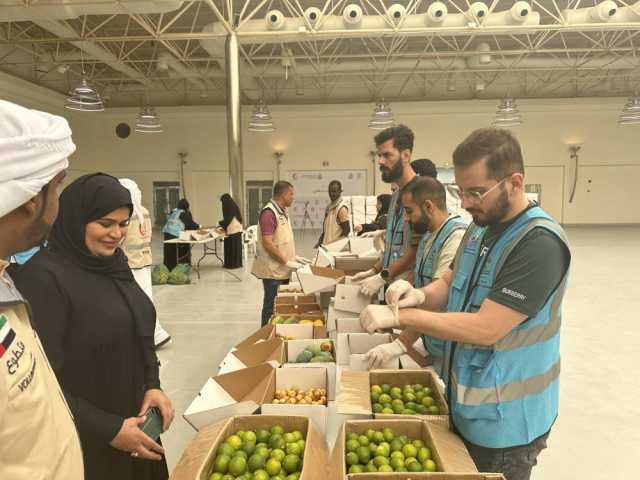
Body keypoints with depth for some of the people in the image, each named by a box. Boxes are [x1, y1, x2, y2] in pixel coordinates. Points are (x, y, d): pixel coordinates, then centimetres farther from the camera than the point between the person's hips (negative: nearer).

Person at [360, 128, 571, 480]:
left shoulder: (540, 243, -26)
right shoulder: (479, 228, 2)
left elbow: (486, 329, -30)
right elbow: (451, 283, 10)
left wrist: (400, 316, -26)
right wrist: (420, 295, -13)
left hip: (503, 419, -7)